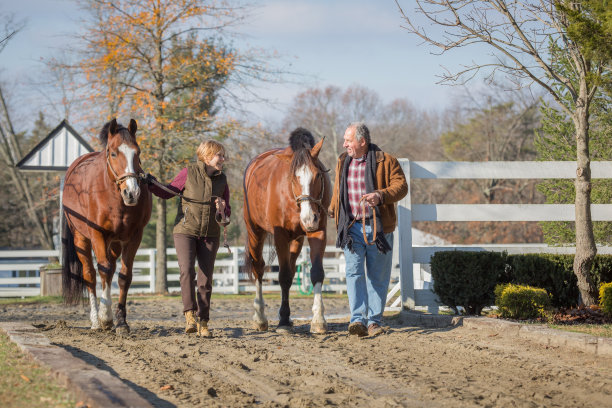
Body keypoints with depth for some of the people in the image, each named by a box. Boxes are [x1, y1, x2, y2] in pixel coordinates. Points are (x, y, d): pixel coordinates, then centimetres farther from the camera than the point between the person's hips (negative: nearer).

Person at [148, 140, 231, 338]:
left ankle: (203, 321, 9)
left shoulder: (221, 180, 5)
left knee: (205, 279, 1)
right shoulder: (188, 173, -4)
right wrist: (150, 185, -11)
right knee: (187, 271, -21)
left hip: (209, 234, 3)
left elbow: (227, 211, 11)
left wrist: (223, 210, -11)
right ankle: (190, 314, -12)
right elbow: (167, 193, 5)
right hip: (185, 231, -3)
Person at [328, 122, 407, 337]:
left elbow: (401, 186, -9)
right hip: (351, 227, 3)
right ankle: (358, 319, -17)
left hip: (378, 227, -3)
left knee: (378, 276, 4)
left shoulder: (385, 161, -3)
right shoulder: (343, 163, 12)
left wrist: (381, 196, -24)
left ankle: (374, 321, 11)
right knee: (354, 272, -11)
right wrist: (332, 210, 32)